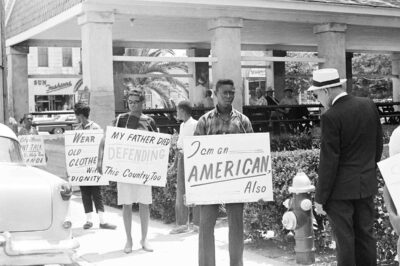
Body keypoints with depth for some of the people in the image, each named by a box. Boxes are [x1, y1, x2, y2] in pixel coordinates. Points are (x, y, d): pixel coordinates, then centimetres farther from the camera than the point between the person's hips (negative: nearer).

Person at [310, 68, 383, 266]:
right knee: (365, 234, 15)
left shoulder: (331, 117, -20)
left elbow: (329, 162, -19)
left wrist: (320, 198, -11)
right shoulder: (369, 105, 1)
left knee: (344, 239, 4)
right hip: (366, 184, 7)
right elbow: (378, 144, 10)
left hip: (341, 188, -6)